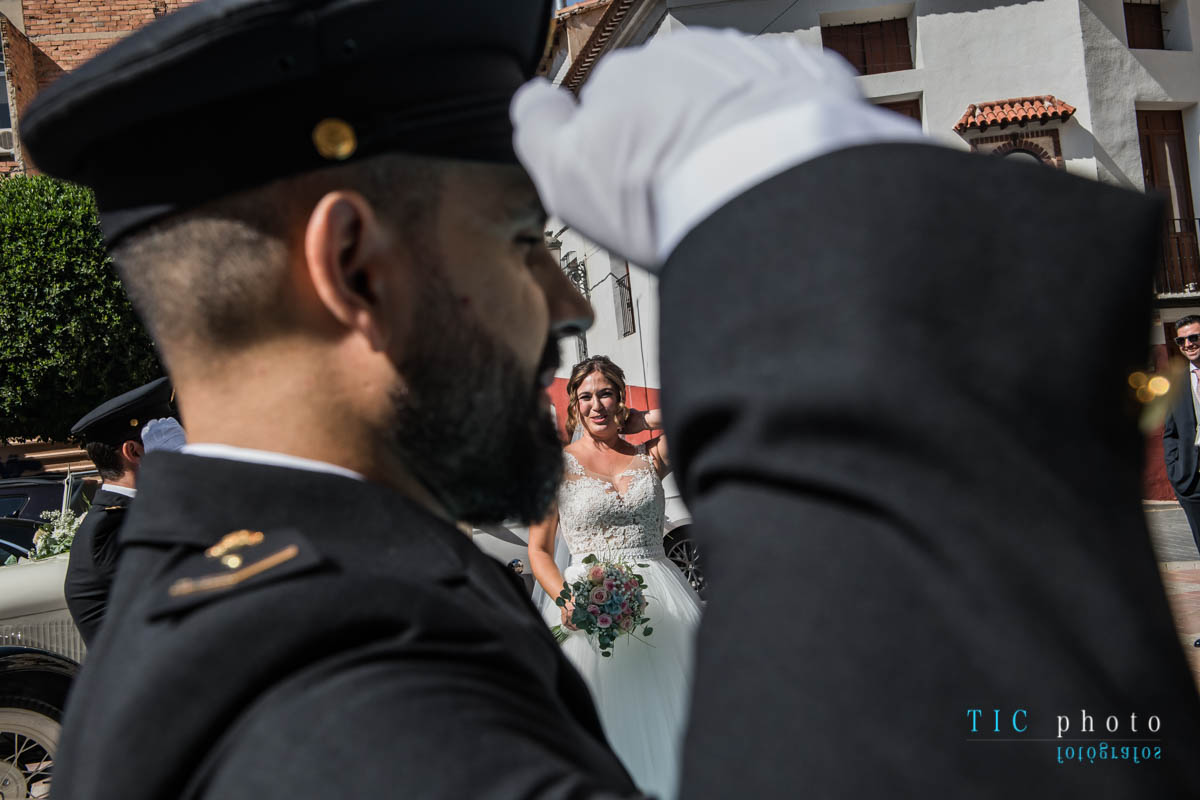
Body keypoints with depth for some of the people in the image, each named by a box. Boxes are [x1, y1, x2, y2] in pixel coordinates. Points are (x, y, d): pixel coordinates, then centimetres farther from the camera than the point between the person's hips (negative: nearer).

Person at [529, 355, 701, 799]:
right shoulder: (557, 465, 3)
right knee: (613, 726, 1)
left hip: (663, 608, 2)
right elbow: (538, 551, 3)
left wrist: (638, 422, 6)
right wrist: (567, 600, -16)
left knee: (669, 723, 4)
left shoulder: (649, 456, 8)